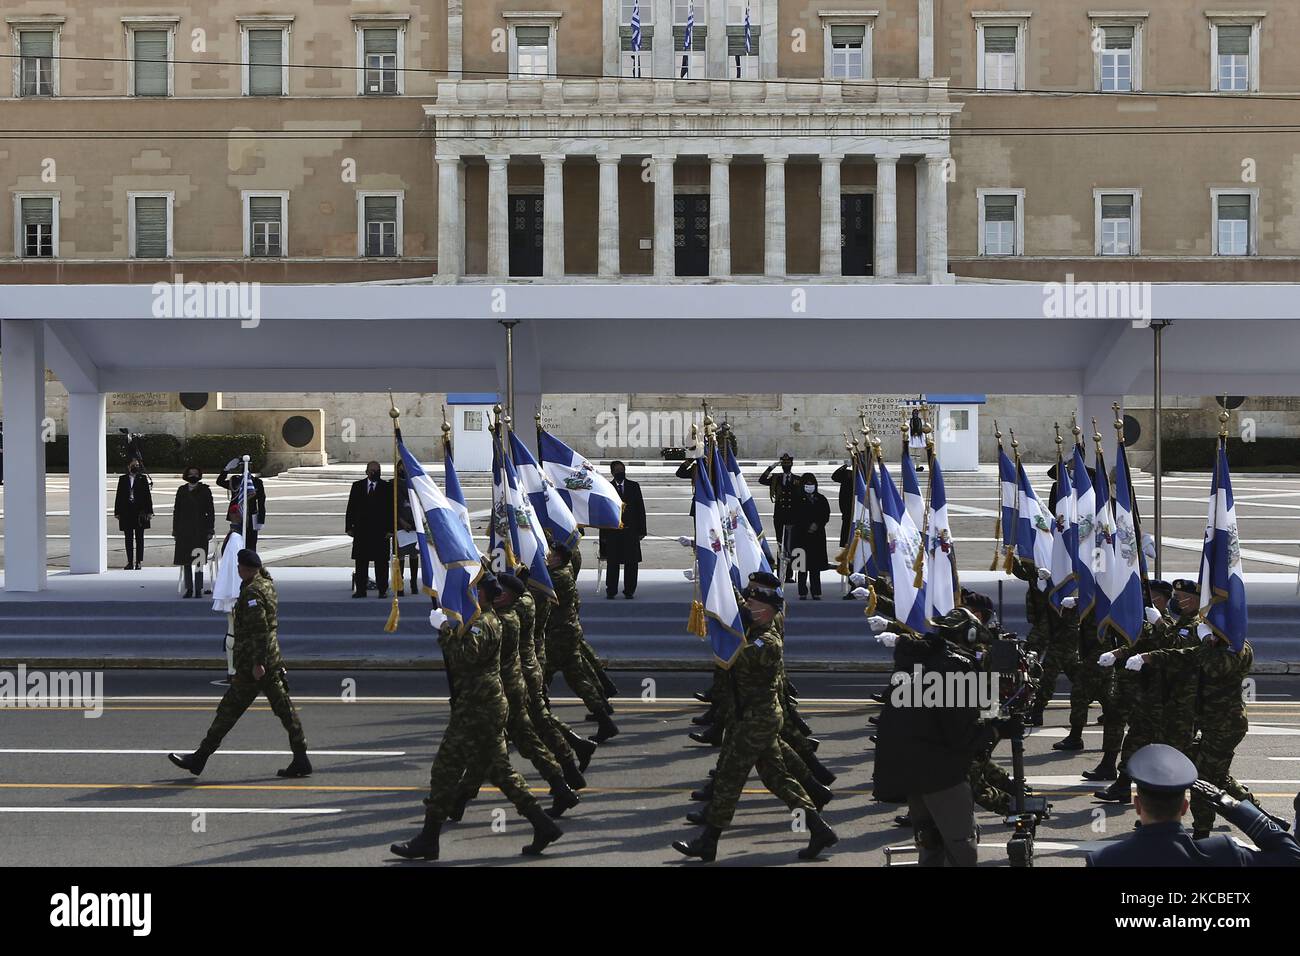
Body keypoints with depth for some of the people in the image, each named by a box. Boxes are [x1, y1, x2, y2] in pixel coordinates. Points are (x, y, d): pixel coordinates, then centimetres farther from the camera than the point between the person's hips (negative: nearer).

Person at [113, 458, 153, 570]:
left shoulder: (142, 479, 3)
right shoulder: (122, 479, 8)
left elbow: (148, 496, 1)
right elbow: (119, 496, 8)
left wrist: (149, 511, -4)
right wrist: (117, 512, 2)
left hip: (140, 512, -2)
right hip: (126, 512, 2)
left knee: (139, 538, 1)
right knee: (128, 539, 6)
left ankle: (138, 562, 5)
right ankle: (130, 562, 10)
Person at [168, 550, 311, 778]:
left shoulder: (252, 592, -15)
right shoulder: (267, 584, 12)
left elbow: (260, 629, -23)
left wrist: (258, 663, -24)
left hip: (251, 666, -9)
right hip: (273, 660, 9)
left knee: (228, 710, -1)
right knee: (283, 708, 4)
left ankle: (200, 758, 8)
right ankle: (300, 760, 2)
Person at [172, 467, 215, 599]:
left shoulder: (205, 490, 2)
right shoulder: (182, 490, 8)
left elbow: (210, 511, 3)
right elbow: (176, 511, 9)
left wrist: (210, 530, -3)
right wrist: (175, 530, 5)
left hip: (200, 530, -2)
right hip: (184, 530, 2)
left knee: (199, 561, -2)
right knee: (186, 561, 5)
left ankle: (198, 589, 4)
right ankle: (189, 589, 13)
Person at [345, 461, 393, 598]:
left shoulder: (387, 487, 2)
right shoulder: (357, 486, 10)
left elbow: (391, 509, -1)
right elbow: (351, 508, 9)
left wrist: (390, 529, -8)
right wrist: (349, 527, 2)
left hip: (380, 531, -2)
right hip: (361, 530, 2)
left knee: (381, 562, 1)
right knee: (361, 561, 4)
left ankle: (382, 590, 6)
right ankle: (360, 589, 9)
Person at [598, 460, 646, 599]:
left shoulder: (634, 486, 8)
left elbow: (640, 509, 7)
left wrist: (641, 530, 0)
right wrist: (604, 534, -4)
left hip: (631, 531, 1)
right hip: (612, 531, -1)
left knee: (631, 562, 3)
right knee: (612, 562, 1)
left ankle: (629, 590, 10)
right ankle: (611, 590, 9)